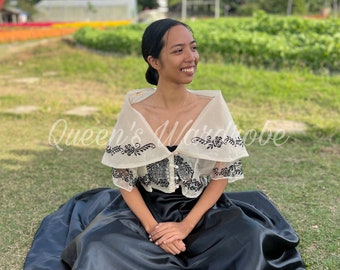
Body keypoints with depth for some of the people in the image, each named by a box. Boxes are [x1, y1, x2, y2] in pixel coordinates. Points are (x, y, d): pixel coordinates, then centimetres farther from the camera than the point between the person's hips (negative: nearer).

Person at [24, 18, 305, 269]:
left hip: (201, 211, 1)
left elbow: (223, 174, -7)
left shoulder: (212, 106, -10)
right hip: (144, 210, 0)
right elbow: (123, 179, -6)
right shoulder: (134, 110, -11)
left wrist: (187, 225, -15)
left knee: (246, 238, -25)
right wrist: (152, 228, -16)